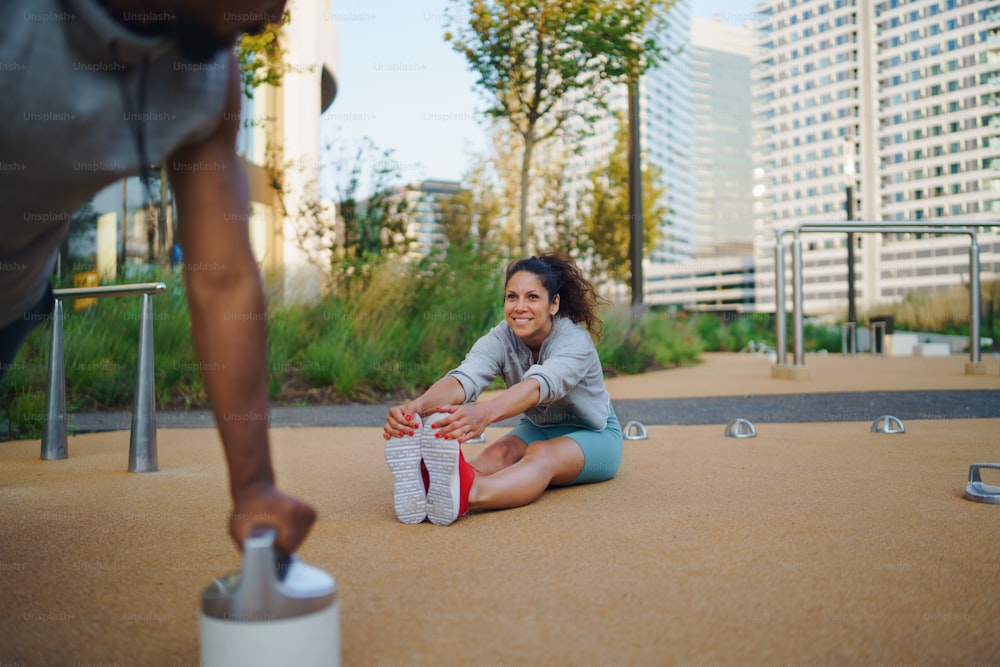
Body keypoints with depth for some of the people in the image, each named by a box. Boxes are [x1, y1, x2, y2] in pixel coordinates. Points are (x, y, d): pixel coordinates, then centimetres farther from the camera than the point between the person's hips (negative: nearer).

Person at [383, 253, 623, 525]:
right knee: (499, 452, -30)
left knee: (541, 453, -37)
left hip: (593, 436, -4)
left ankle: (468, 495, -69)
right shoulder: (500, 338, -15)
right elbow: (465, 378, -37)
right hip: (537, 430, 4)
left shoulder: (575, 340, -26)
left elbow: (540, 385, -48)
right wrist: (417, 406, -60)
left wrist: (484, 413, -69)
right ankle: (424, 484, -62)